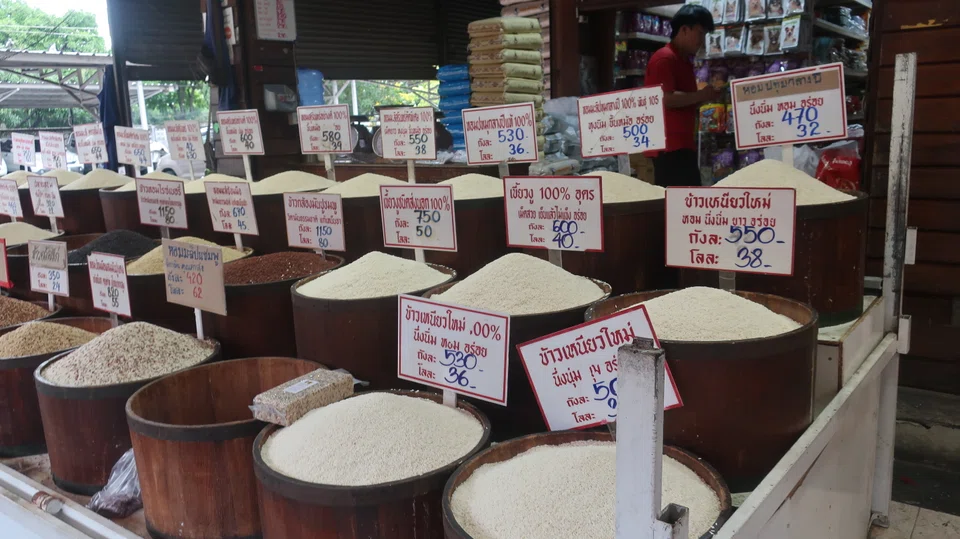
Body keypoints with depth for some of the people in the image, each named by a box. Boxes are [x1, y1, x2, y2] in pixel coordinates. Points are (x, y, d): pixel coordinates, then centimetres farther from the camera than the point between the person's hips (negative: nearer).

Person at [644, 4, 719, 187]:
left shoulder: (684, 61, 21)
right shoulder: (665, 58, -9)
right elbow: (665, 99, -20)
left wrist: (704, 98, 10)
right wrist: (701, 95, -10)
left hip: (682, 144, 10)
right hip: (669, 146, -10)